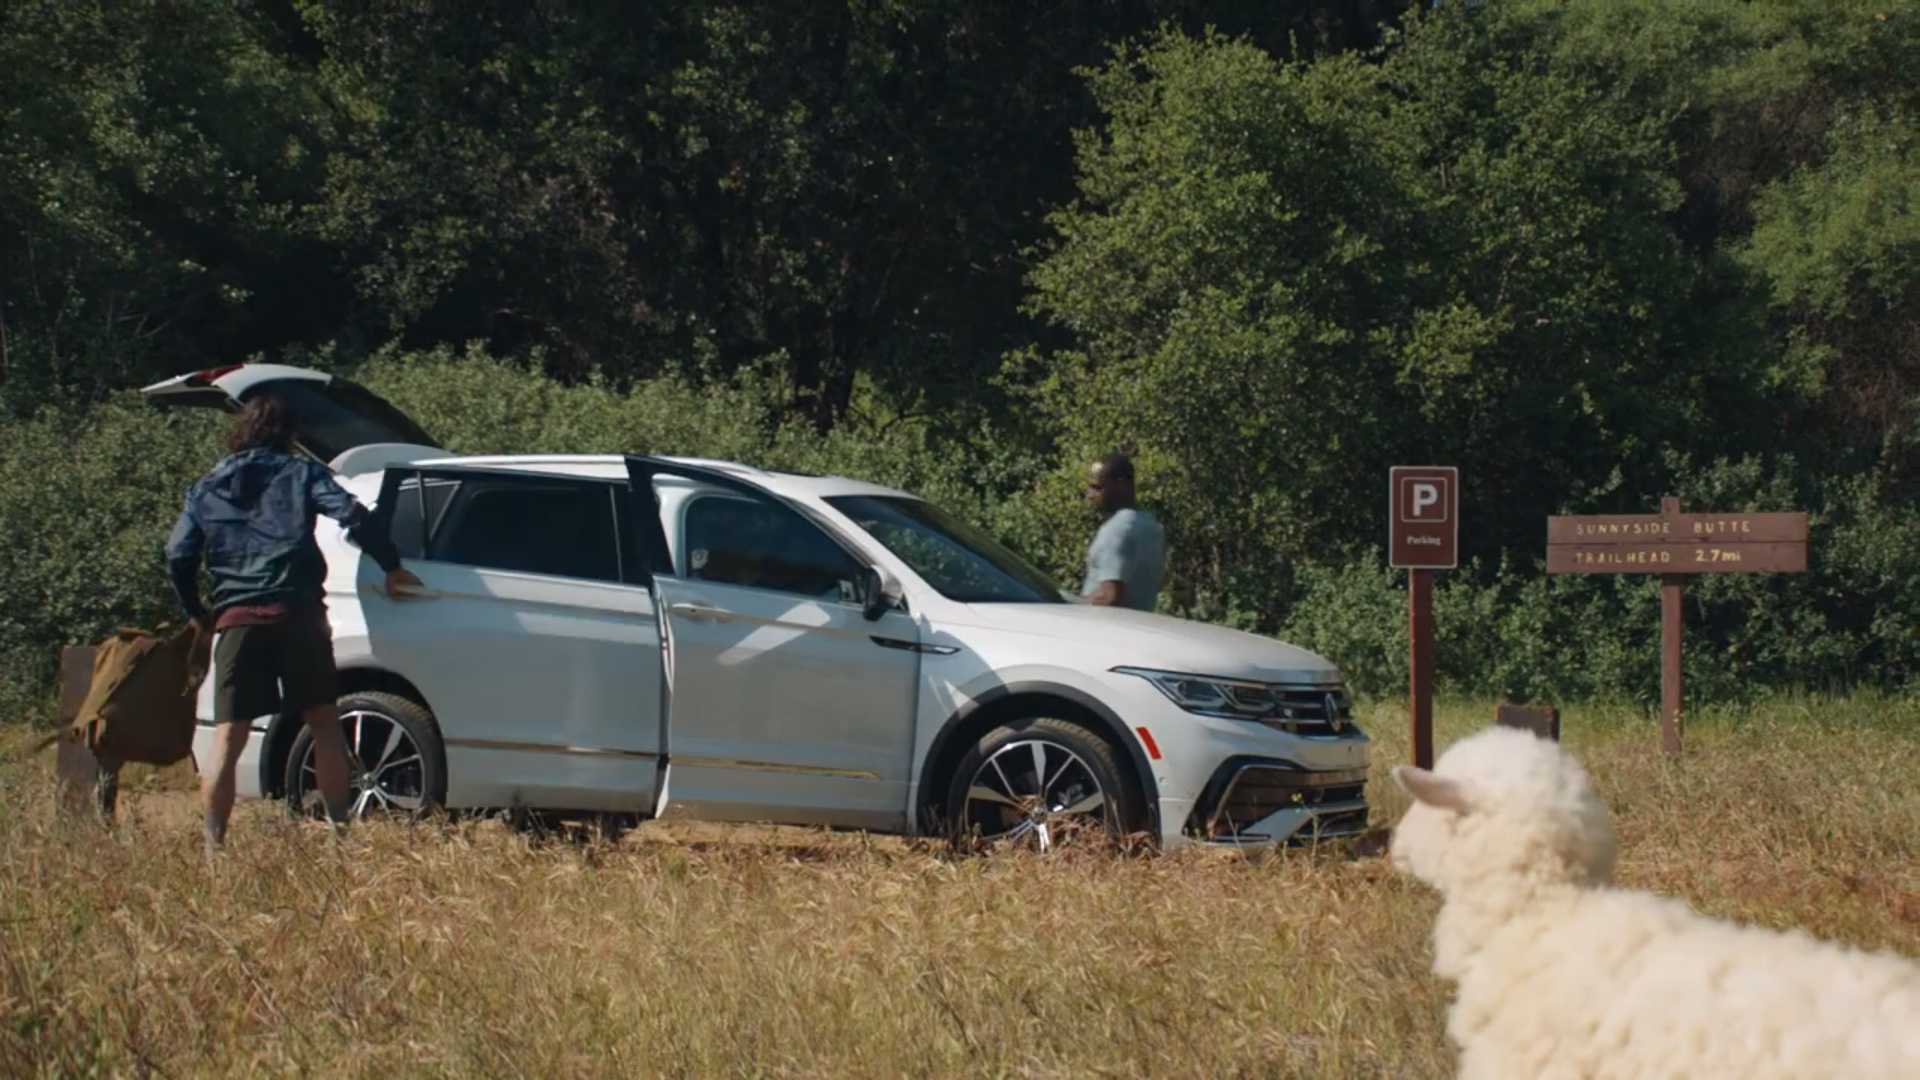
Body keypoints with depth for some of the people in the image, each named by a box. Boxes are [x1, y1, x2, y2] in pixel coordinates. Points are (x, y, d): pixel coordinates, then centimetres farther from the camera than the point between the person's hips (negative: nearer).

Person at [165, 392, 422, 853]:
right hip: (297, 612, -1)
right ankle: (340, 828, 7)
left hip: (237, 619, 1)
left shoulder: (207, 488, 17)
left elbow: (178, 556, 9)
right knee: (323, 723, 11)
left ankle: (214, 845, -7)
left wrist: (198, 615, 22)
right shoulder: (301, 473, 10)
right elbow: (349, 514, -5)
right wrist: (391, 568, 2)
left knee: (228, 738, -1)